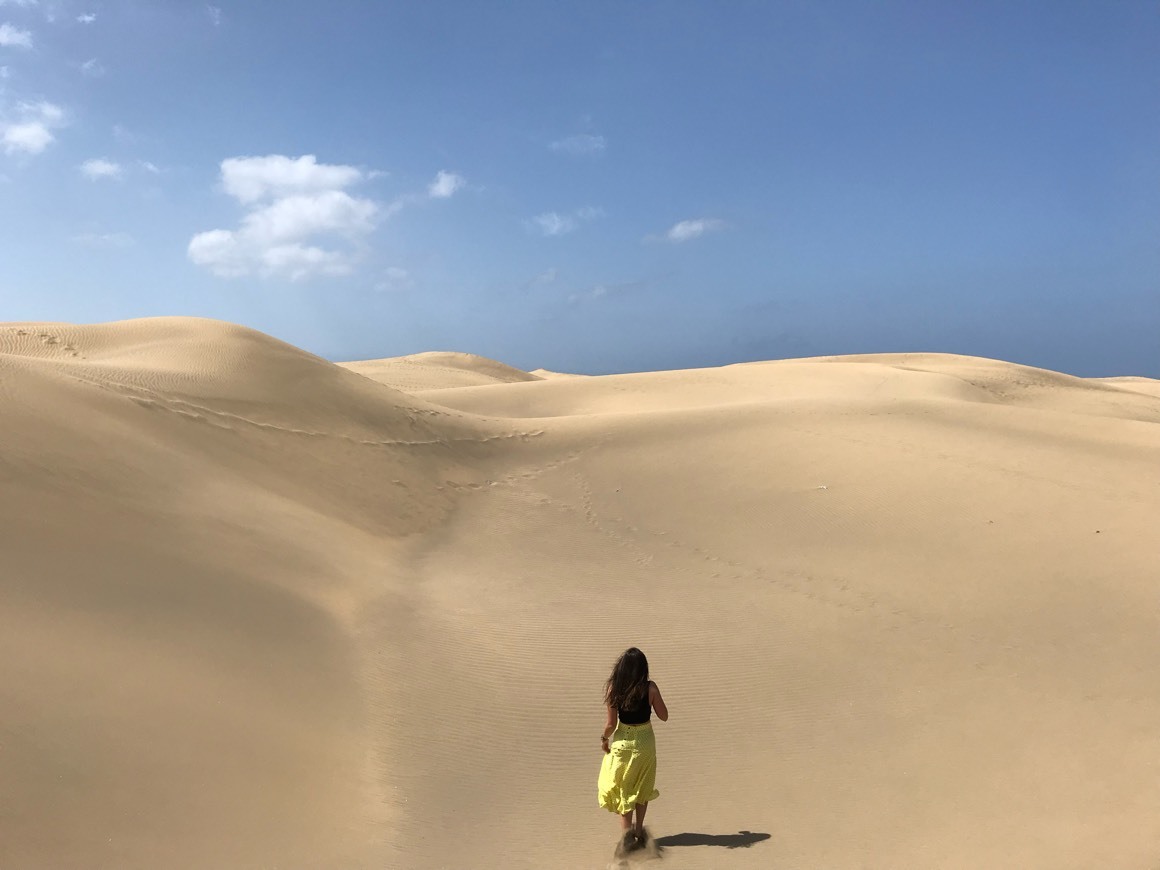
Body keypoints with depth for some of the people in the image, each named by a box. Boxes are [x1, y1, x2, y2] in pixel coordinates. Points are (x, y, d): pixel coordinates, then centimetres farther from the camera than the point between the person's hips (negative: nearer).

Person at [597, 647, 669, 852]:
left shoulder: (613, 688, -16)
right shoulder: (650, 688, -17)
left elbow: (611, 723, -12)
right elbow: (664, 716, -6)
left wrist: (604, 737, 7)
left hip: (622, 742, 0)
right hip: (644, 742, 1)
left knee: (622, 788, 16)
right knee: (641, 787, 22)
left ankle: (626, 830, 4)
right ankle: (639, 830, 31)